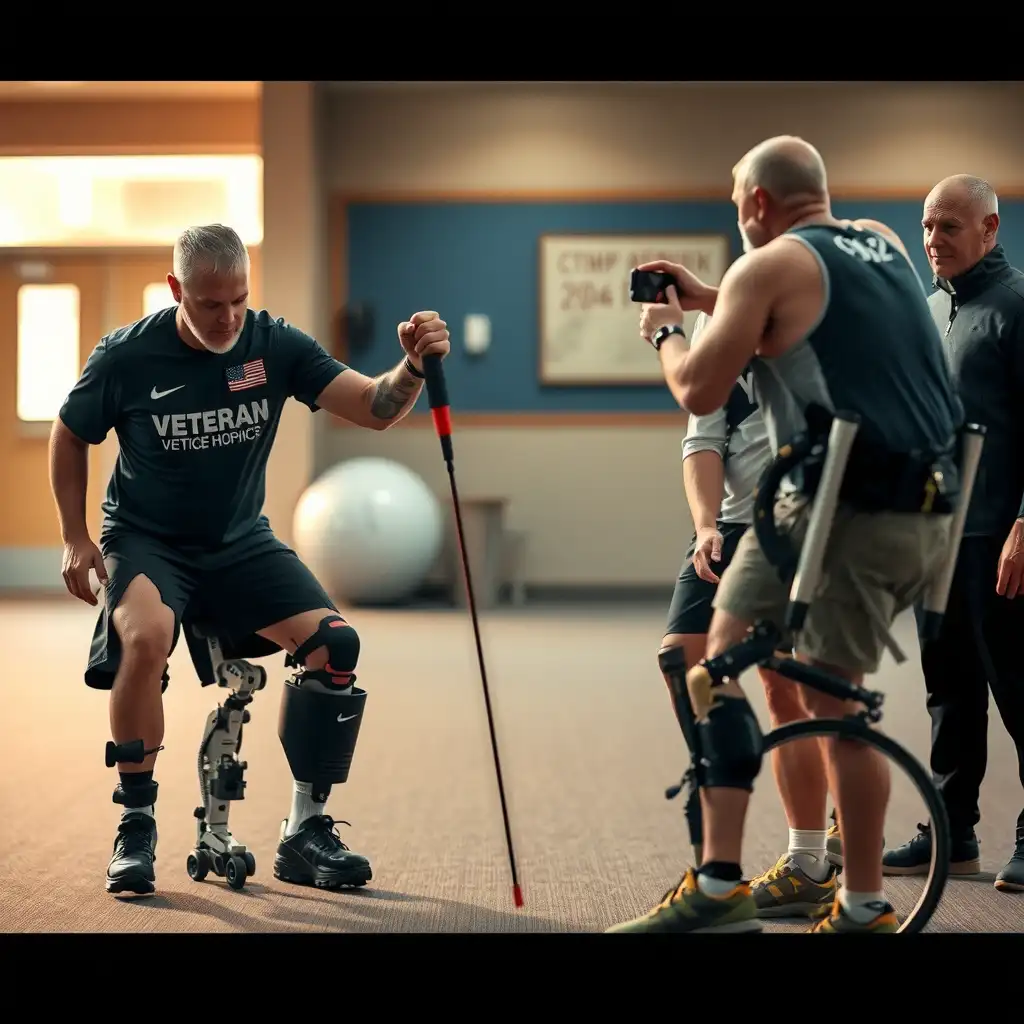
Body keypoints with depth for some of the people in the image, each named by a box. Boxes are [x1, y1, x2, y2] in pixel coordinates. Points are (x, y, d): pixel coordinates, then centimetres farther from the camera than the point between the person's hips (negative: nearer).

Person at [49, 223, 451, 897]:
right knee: (147, 636, -36)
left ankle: (305, 832, -4)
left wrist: (413, 367, -35)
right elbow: (69, 439, 5)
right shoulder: (127, 355, -11)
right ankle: (137, 827, -17)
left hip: (241, 543, 3)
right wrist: (76, 537, 0)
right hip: (146, 541, -3)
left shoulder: (274, 344, -8)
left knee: (336, 645, -20)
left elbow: (375, 408, -15)